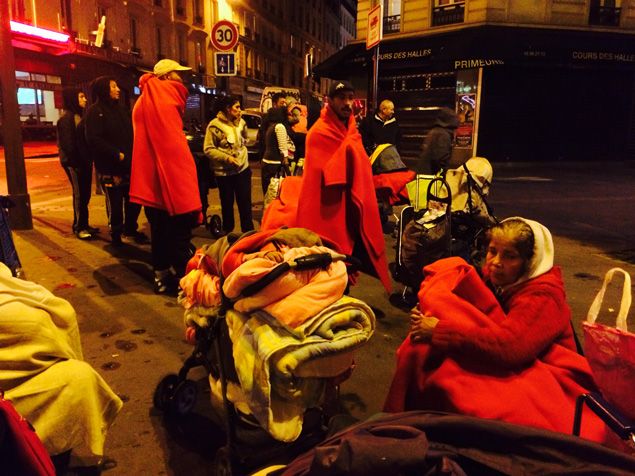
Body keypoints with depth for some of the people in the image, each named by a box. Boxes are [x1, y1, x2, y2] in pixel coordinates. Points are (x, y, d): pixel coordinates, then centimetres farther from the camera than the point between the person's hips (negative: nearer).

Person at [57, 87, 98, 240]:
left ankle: (84, 224, 19)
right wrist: (75, 161, -17)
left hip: (84, 160, 8)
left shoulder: (81, 116, 17)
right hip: (74, 162, -7)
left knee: (85, 194, 10)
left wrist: (88, 159, 7)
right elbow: (67, 144, -14)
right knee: (79, 194, -3)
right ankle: (78, 227, 5)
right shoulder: (66, 119, -8)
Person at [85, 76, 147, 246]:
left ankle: (130, 229, 29)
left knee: (134, 200, 10)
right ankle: (116, 235, 13)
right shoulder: (95, 112, -5)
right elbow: (94, 140, -16)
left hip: (128, 164, 7)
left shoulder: (120, 109, 19)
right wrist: (117, 154, -18)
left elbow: (131, 134, 19)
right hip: (109, 167, -7)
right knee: (115, 203, -2)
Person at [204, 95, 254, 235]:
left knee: (245, 202, 7)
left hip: (243, 168, 3)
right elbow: (208, 149, -14)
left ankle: (248, 231, 19)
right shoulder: (214, 125, -13)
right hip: (224, 172, -3)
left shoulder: (240, 122, 3)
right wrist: (226, 157, -20)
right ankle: (228, 231, 30)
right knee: (227, 203, 12)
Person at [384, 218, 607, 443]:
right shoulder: (494, 276, 3)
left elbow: (509, 346, -33)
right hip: (501, 369, 7)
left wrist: (440, 331, -29)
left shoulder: (543, 297, -19)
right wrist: (427, 317, -18)